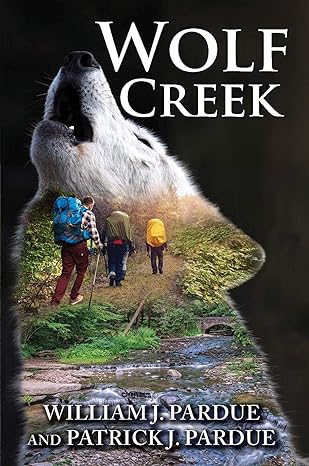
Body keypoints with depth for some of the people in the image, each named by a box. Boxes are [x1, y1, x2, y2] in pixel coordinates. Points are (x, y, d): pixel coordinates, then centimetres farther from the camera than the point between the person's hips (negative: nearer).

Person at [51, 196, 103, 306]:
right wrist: (98, 244, 16)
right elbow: (93, 232, 0)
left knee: (66, 272, 5)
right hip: (79, 245, -5)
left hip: (65, 244, 5)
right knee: (81, 271, 14)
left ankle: (55, 300, -6)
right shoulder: (89, 214, 0)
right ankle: (74, 297, 19)